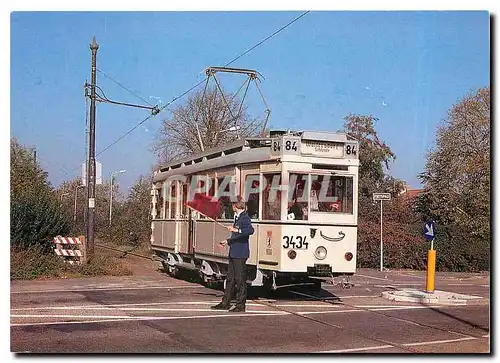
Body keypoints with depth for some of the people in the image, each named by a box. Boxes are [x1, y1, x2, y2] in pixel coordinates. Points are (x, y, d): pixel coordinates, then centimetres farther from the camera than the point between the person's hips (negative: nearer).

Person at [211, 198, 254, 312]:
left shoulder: (244, 217, -13)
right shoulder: (237, 217, 16)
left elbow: (250, 230, -31)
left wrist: (236, 230, -36)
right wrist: (228, 241, 35)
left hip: (240, 254, -10)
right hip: (233, 253, 10)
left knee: (240, 280, -2)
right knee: (230, 278, 14)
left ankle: (240, 305, 5)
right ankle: (225, 303, 21)